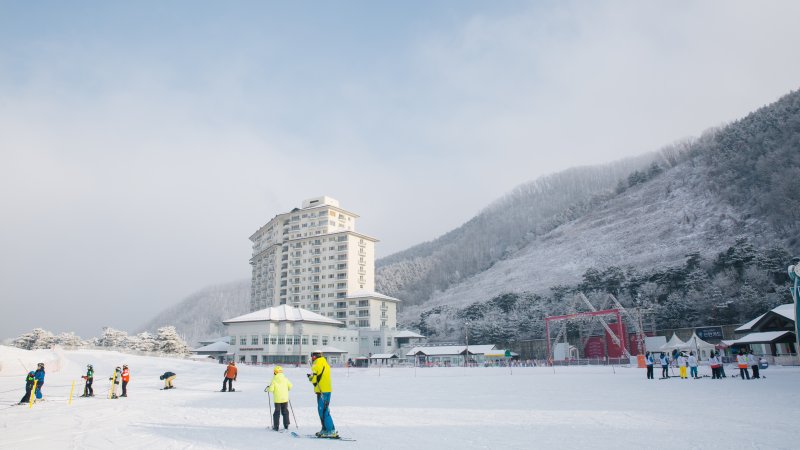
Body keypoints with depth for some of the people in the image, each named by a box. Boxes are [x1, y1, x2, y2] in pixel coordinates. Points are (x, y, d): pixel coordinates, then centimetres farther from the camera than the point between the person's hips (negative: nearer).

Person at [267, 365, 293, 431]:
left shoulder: (274, 380, -8)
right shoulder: (285, 379, 0)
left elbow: (271, 389, -13)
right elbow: (290, 386, 1)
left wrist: (267, 388, 8)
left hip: (277, 399, -2)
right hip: (285, 398, 2)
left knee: (277, 412, 7)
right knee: (285, 411, 12)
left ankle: (276, 427, 7)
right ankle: (286, 425, 9)